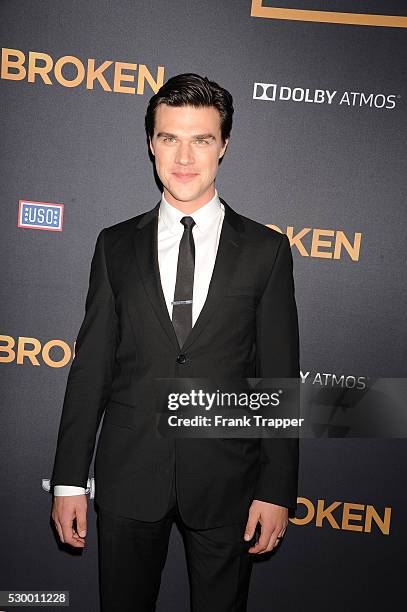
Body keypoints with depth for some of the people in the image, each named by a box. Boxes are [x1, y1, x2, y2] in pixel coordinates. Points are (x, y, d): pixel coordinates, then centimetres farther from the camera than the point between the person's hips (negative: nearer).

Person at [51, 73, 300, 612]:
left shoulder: (266, 250, -1)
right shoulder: (116, 246, 3)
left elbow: (279, 378, -2)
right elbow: (90, 367, 2)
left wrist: (277, 489, -4)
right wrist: (69, 480, 1)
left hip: (226, 482, -1)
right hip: (128, 478, 1)